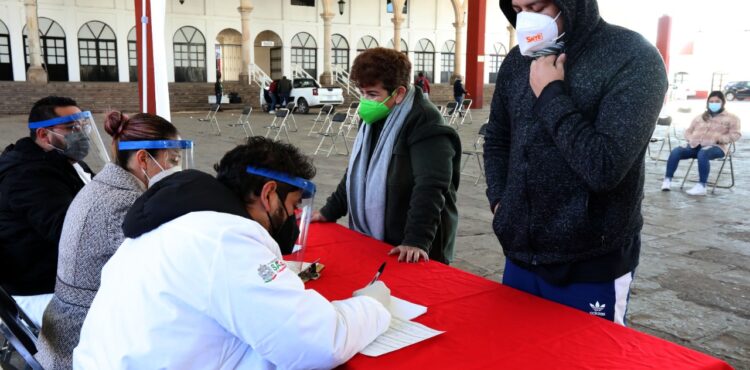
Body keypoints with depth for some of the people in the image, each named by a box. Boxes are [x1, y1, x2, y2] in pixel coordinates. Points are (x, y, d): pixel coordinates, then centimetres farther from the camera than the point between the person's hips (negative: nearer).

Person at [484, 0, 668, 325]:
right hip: (520, 258, 6)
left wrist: (550, 93, -17)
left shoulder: (633, 58, -13)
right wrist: (500, 202, 3)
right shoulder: (519, 60, 5)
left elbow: (605, 167, -23)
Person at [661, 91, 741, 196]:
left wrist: (719, 139, -14)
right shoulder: (700, 117, 26)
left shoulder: (731, 118, 13)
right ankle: (667, 180, -22)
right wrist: (691, 139, 2)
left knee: (703, 154, -41)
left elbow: (735, 134, 3)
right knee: (675, 152, -26)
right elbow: (688, 131, 26)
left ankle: (701, 186, -40)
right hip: (695, 145, 4)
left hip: (716, 147, -4)